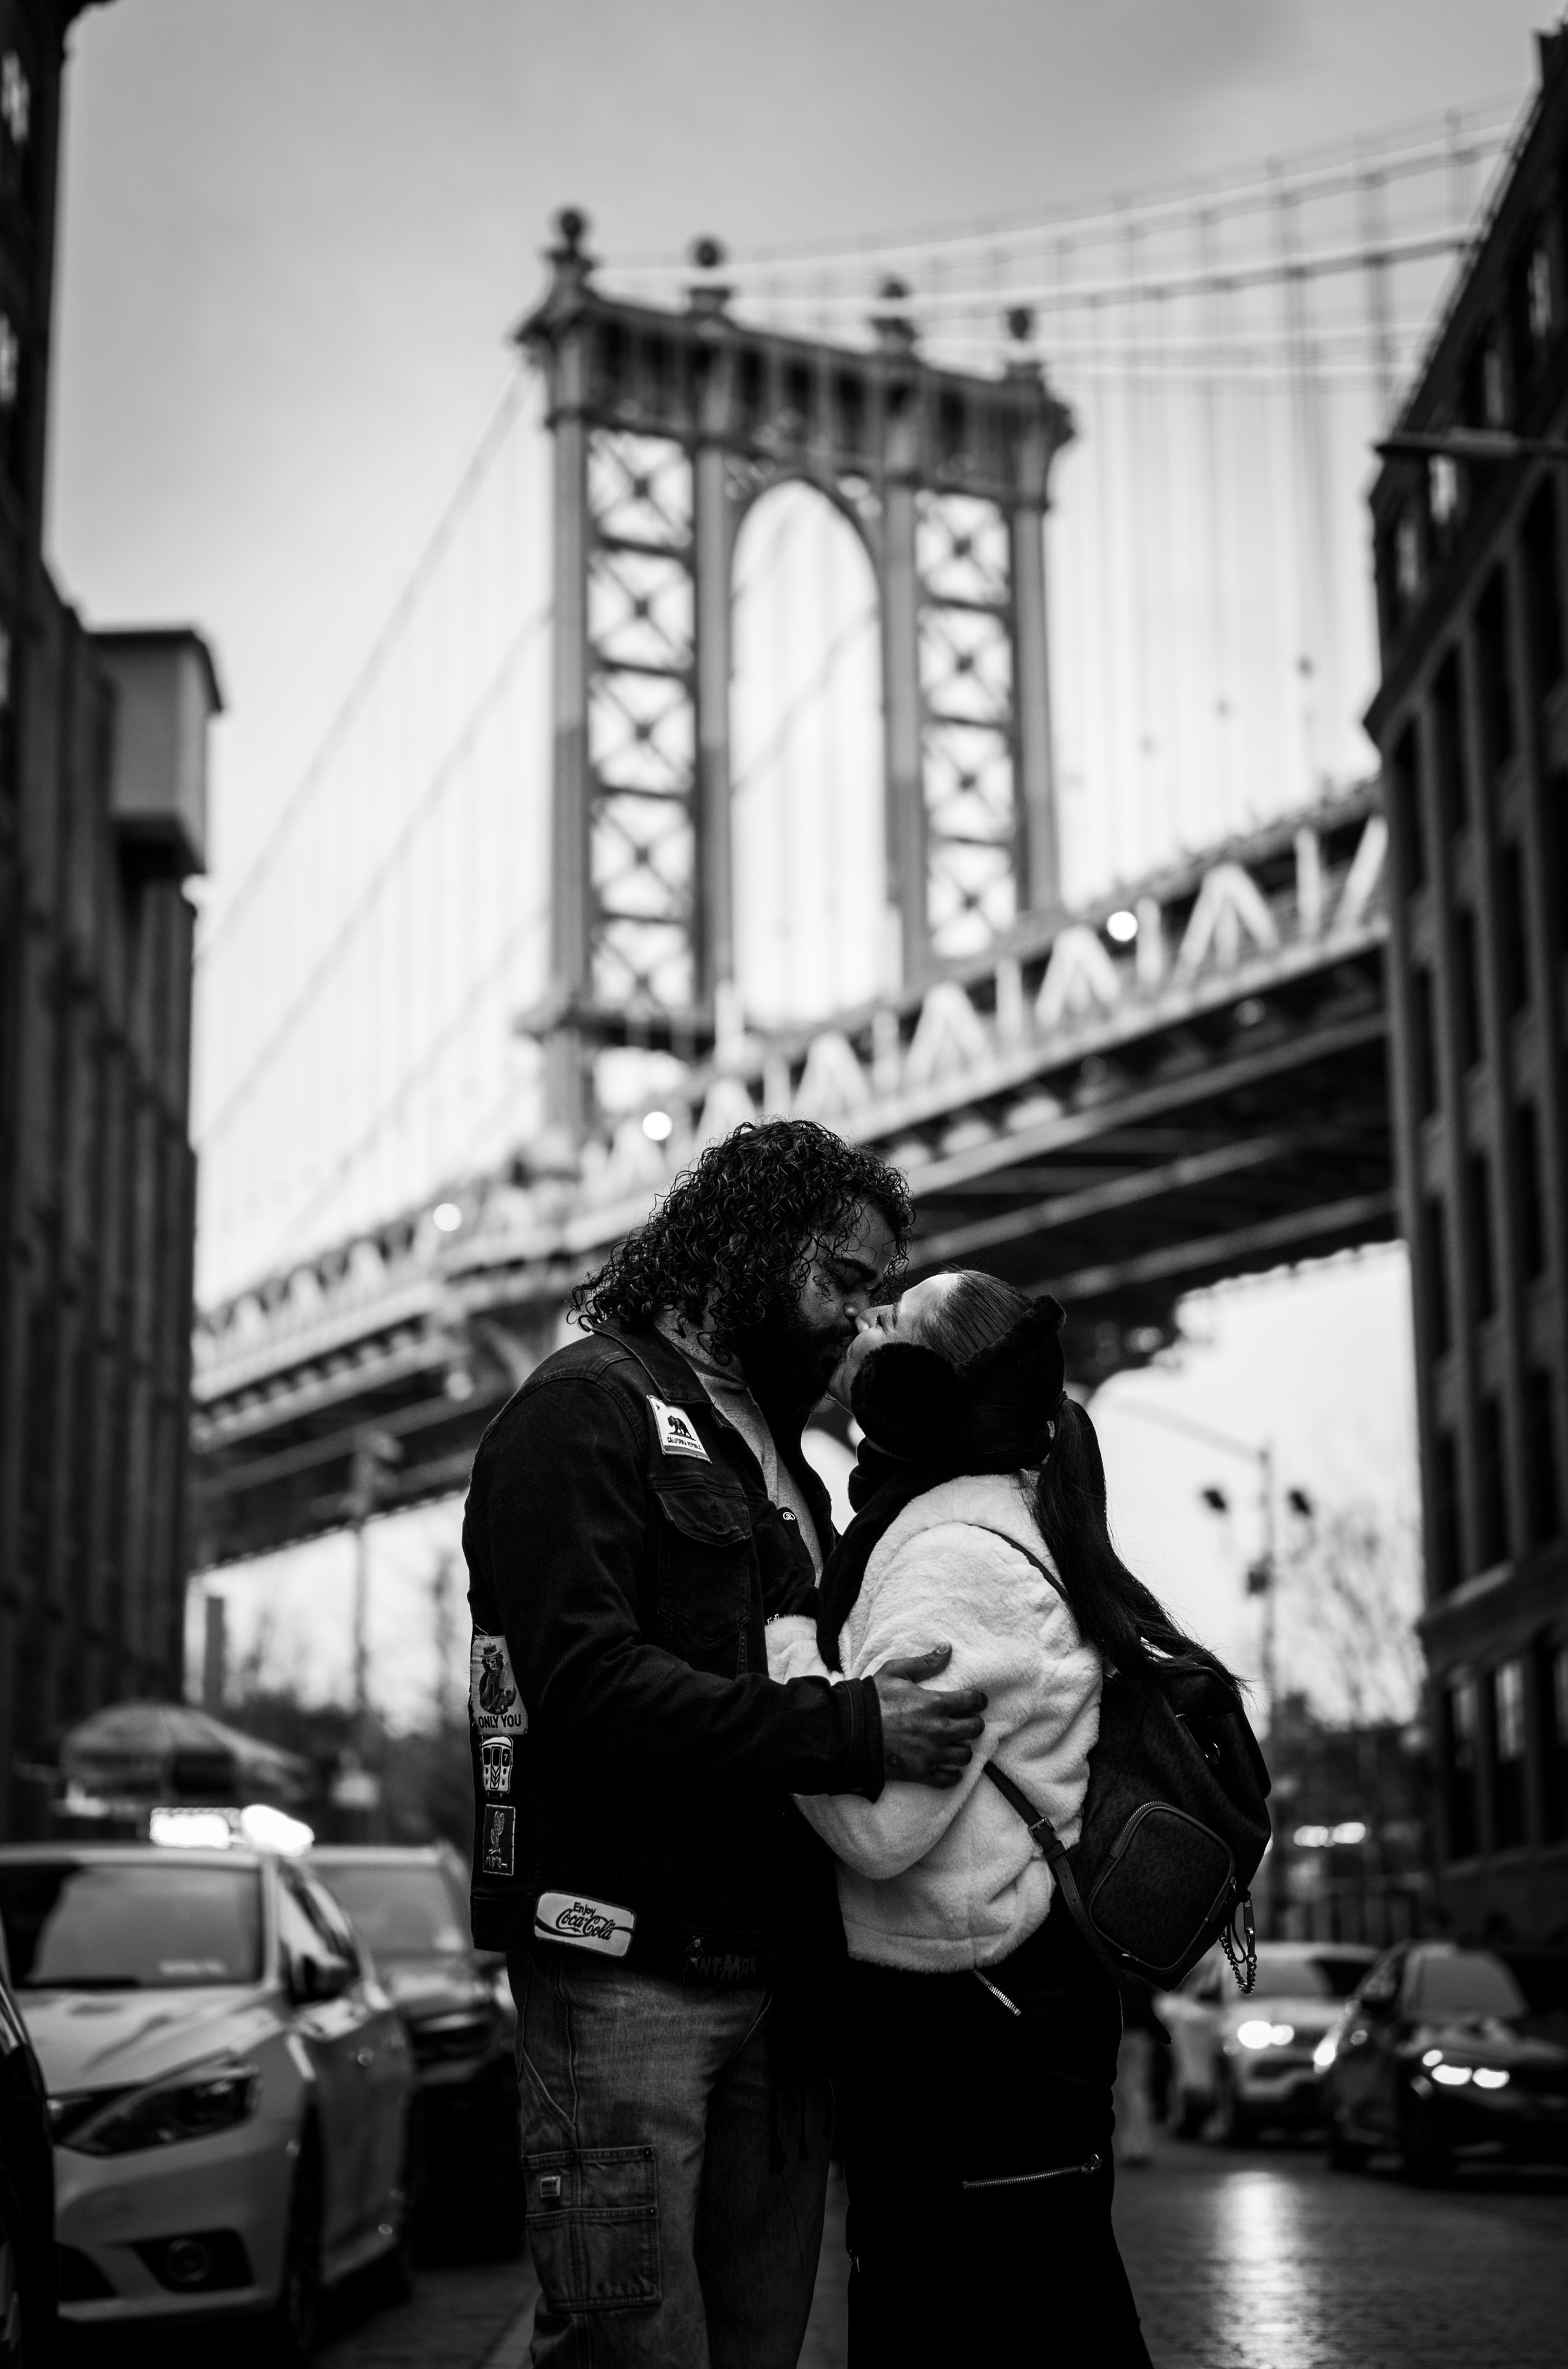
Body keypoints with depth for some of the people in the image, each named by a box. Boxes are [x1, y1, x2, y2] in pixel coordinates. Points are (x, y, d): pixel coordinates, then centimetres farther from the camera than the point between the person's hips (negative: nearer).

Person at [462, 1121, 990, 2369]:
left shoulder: (778, 1454, 24)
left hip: (777, 1973, 8)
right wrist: (848, 1728, -22)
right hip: (628, 1967, -8)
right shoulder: (586, 1408, -4)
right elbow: (587, 1683, -18)